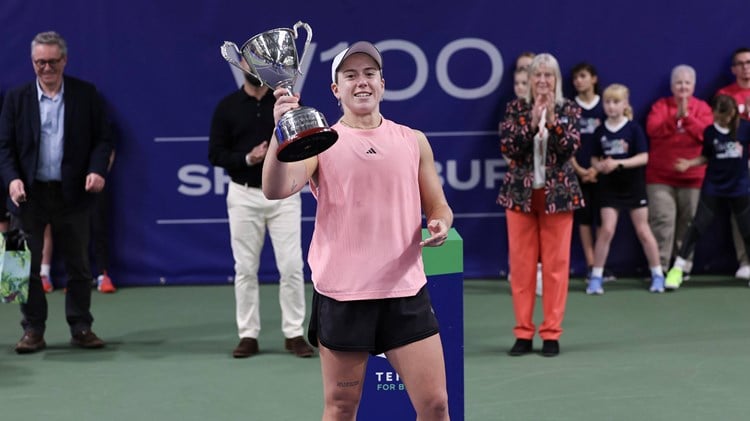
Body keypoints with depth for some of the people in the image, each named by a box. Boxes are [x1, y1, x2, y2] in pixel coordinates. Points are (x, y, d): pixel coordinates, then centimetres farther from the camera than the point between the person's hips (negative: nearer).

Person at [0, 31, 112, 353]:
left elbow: (102, 137, 4)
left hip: (72, 193, 0)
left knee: (78, 265, 7)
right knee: (28, 266, 3)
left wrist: (97, 170, -13)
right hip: (30, 194, 0)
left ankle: (81, 327, 16)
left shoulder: (86, 94, 3)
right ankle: (33, 330, 11)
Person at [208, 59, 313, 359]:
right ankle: (248, 336, 12)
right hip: (244, 195, 0)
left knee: (291, 266, -3)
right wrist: (246, 158, -17)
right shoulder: (227, 107, 1)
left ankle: (294, 334, 7)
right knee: (245, 269, 4)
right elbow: (215, 154, -1)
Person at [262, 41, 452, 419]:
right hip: (341, 294, -2)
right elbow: (276, 189, -13)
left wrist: (440, 224, -6)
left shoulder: (414, 141, 10)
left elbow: (438, 205, 17)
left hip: (406, 292, 2)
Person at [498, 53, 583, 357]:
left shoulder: (568, 110, 4)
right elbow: (508, 147, -8)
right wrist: (532, 123, -18)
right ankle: (523, 333, 10)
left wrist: (552, 120, -20)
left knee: (556, 264, 1)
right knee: (521, 264, 2)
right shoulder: (515, 109, 4)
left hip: (557, 194, 0)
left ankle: (551, 333, 7)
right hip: (520, 194, 1)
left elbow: (570, 147, -9)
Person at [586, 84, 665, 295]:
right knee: (607, 230, -7)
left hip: (633, 186, -1)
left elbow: (644, 157, -12)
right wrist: (600, 166, -16)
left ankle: (657, 274, 17)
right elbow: (594, 159, 7)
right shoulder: (600, 131, 0)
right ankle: (596, 276, 0)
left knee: (643, 230, 5)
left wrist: (618, 163, -22)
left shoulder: (634, 128, -7)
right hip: (609, 186, 1)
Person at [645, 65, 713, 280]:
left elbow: (706, 133, -8)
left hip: (692, 176, 1)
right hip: (660, 175, -1)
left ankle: (684, 266, 14)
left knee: (688, 222, 3)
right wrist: (675, 117, -19)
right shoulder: (660, 105, 7)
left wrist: (687, 116, -17)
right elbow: (652, 129, -10)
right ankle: (660, 266, -5)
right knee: (662, 220, -9)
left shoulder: (702, 108, 8)